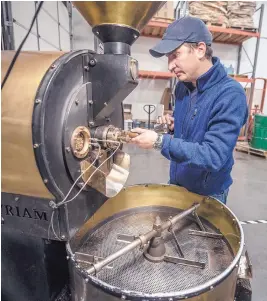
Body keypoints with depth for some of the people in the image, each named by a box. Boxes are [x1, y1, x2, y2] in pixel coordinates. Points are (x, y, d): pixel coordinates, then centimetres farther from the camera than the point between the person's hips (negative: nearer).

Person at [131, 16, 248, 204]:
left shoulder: (230, 94, -24)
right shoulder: (182, 86, -4)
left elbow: (214, 157, -30)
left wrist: (159, 141, -32)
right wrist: (173, 126, -10)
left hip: (207, 195, -6)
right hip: (176, 183, 6)